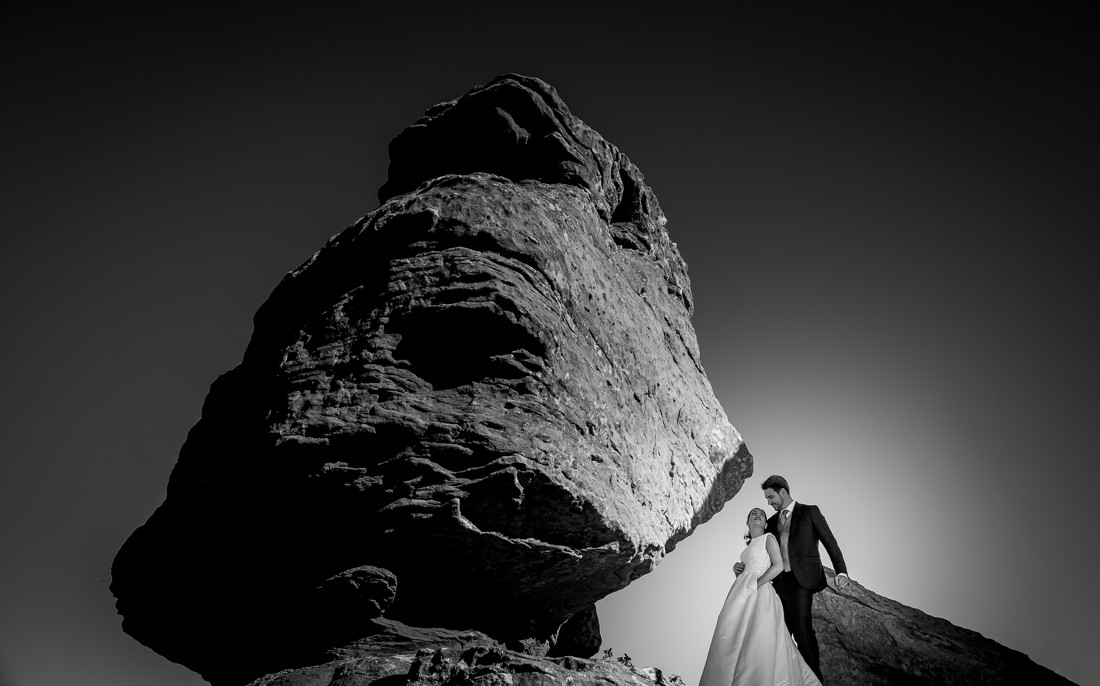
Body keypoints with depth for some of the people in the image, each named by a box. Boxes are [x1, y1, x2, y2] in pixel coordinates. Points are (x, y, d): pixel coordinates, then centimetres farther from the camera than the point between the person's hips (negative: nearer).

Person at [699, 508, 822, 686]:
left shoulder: (769, 538, 3)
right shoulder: (749, 546, 24)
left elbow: (778, 566, -9)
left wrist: (756, 584, -15)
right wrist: (738, 568, 9)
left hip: (758, 593, -7)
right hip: (743, 595, 7)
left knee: (756, 644, -12)